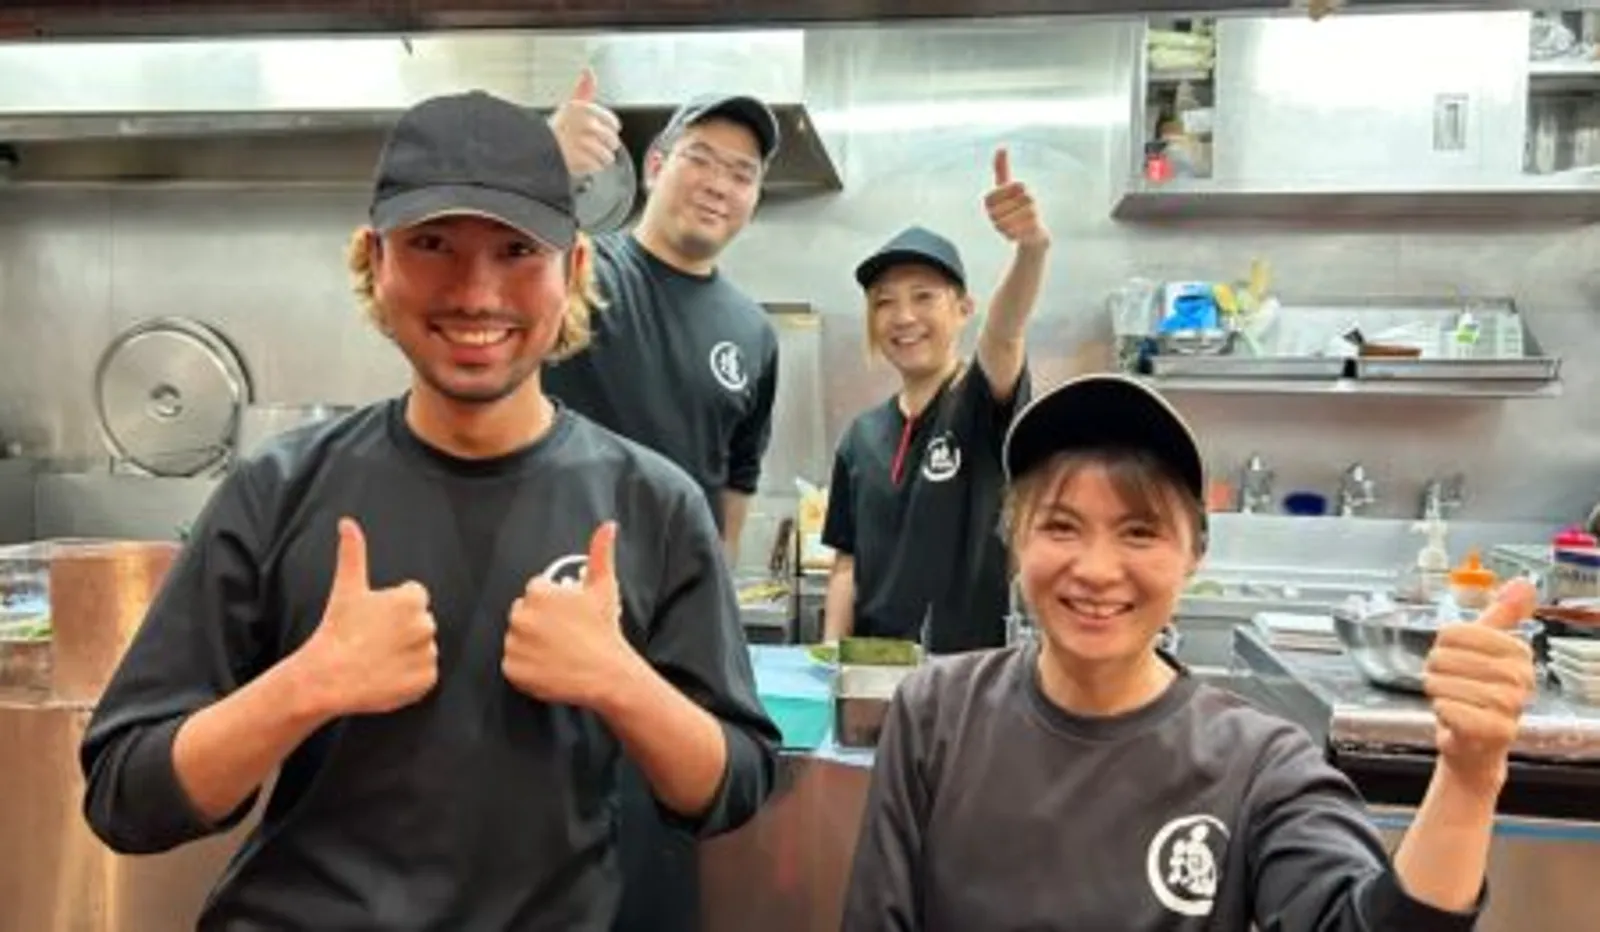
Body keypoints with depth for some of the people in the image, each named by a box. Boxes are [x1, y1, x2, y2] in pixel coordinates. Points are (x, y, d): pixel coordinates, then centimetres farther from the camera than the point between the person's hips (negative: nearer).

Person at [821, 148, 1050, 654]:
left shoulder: (984, 403, -7)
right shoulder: (860, 438, 5)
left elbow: (1005, 335, -29)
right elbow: (848, 564, 8)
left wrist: (1031, 248, -47)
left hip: (972, 663, -4)